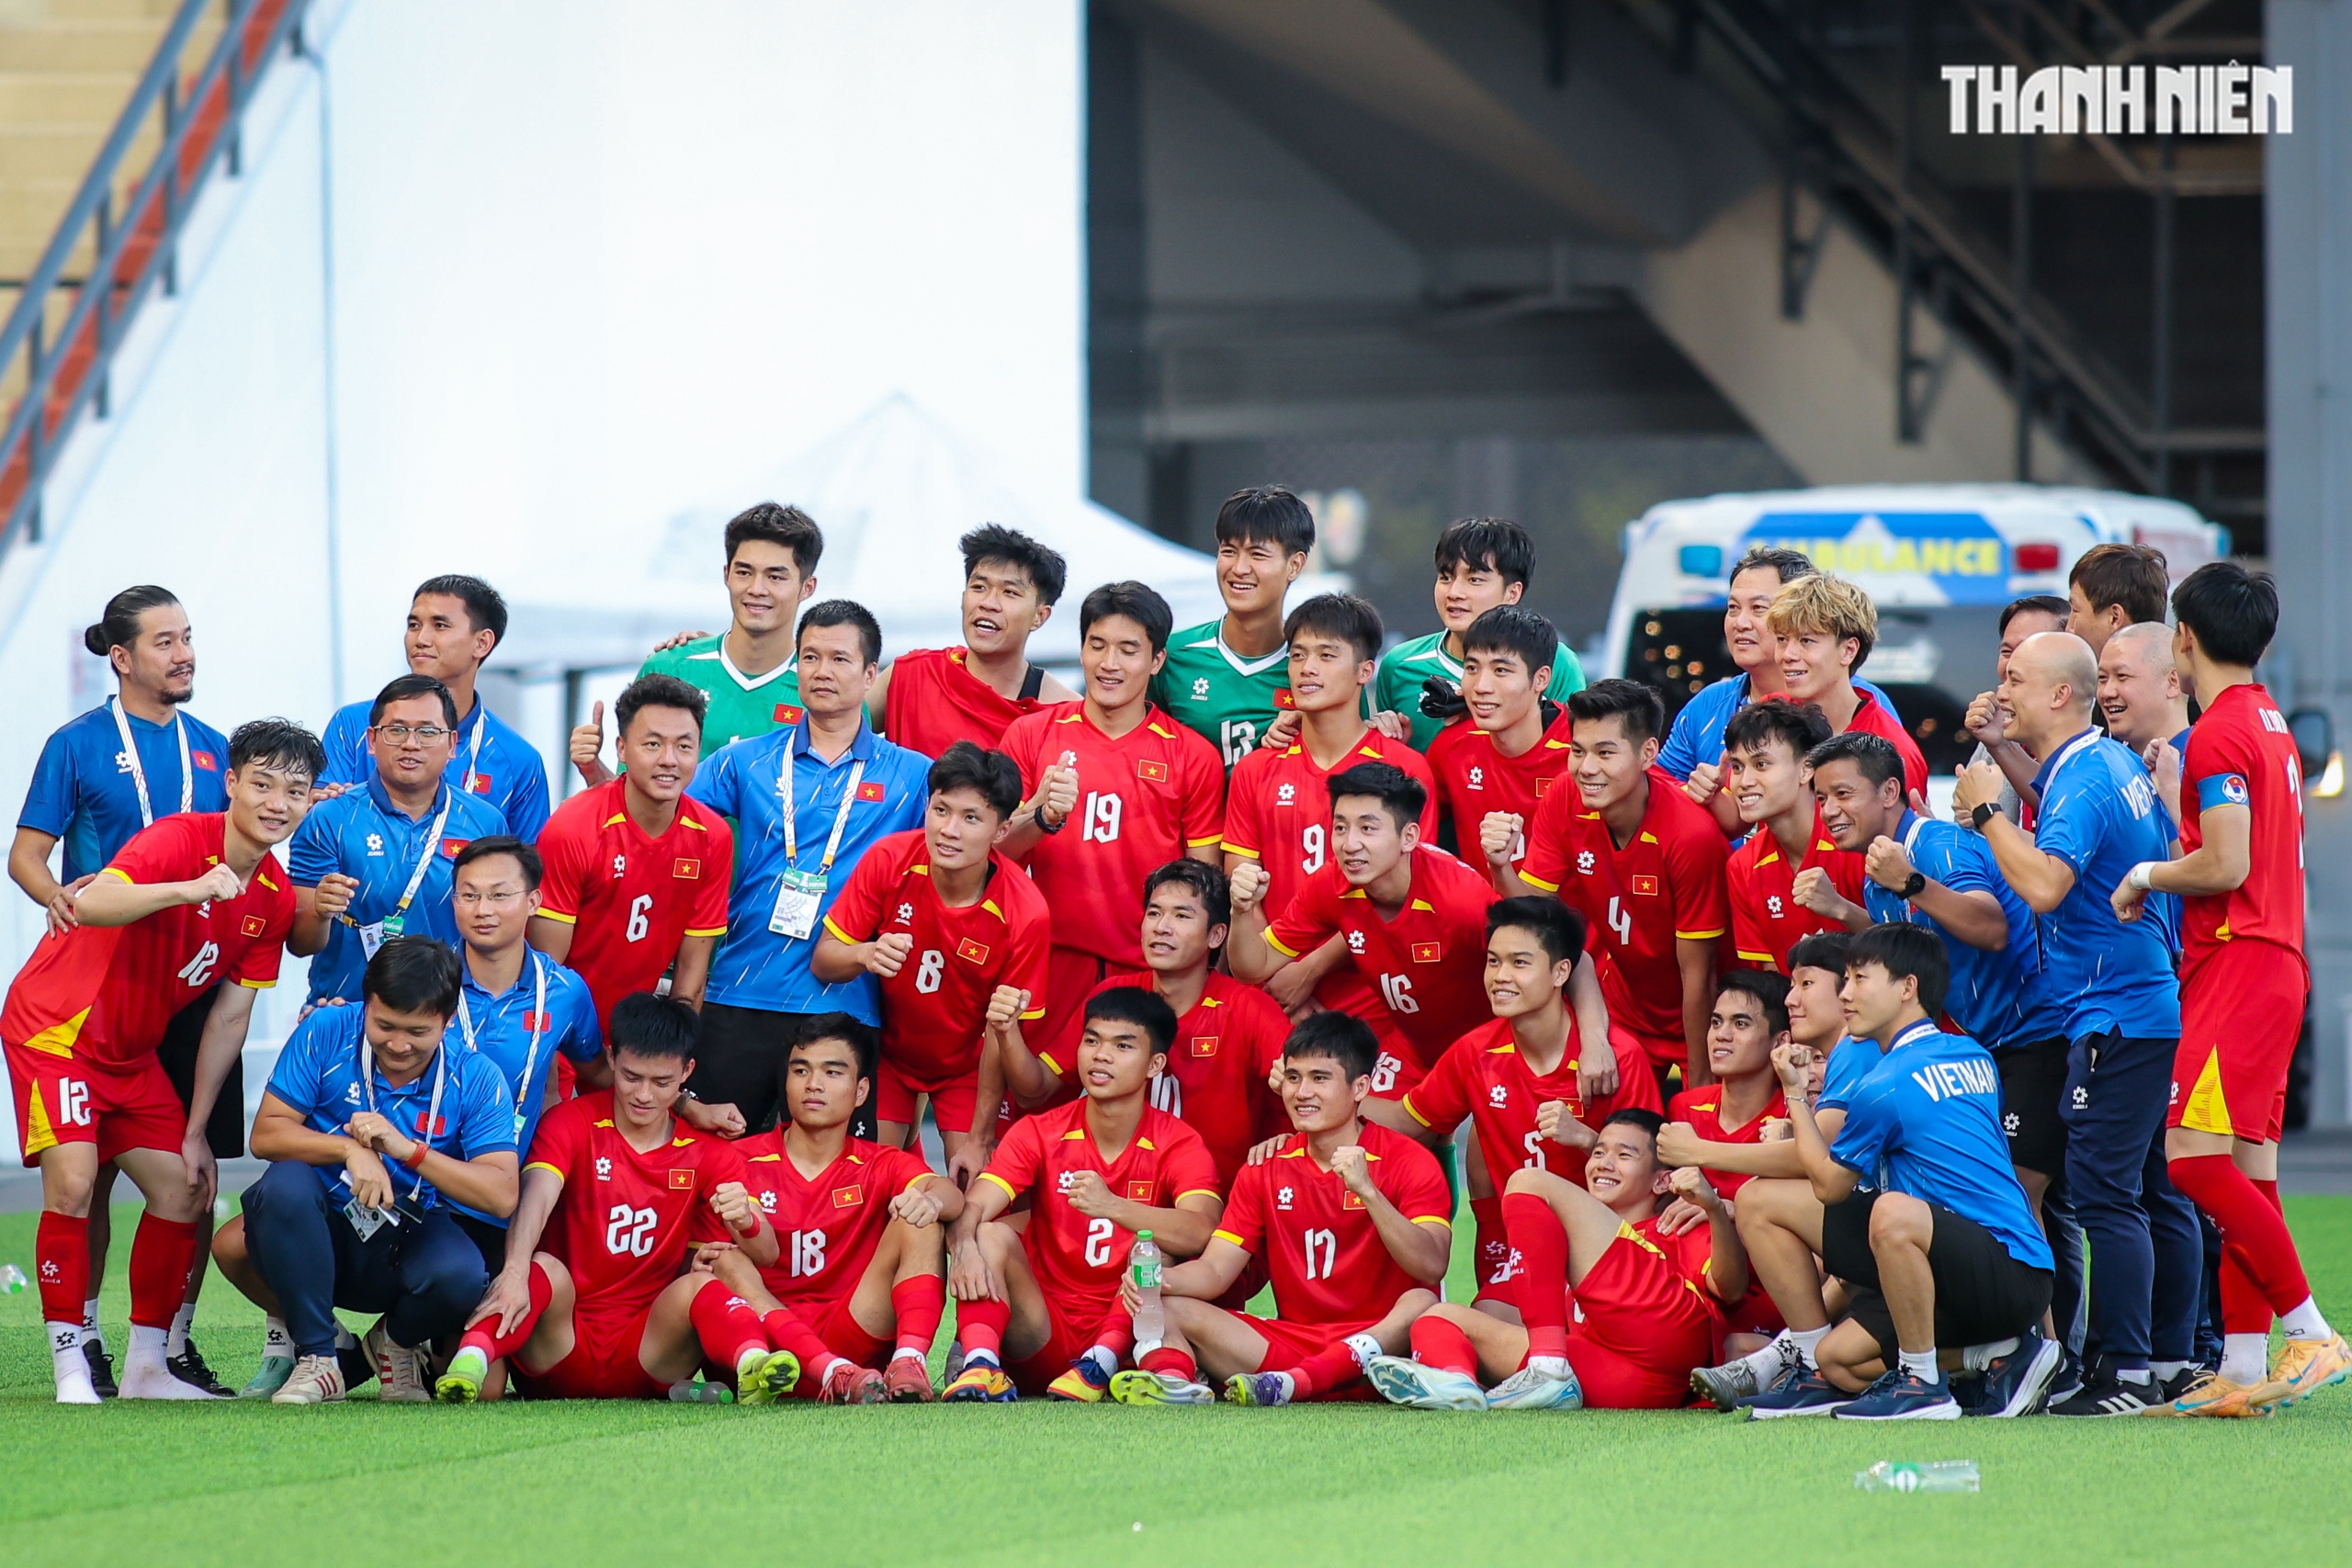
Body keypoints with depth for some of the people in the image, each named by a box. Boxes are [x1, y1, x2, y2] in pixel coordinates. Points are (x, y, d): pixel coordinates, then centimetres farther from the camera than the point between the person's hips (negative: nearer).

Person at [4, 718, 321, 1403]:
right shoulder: (178, 841, -22)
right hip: (55, 1029, -8)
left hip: (132, 1051, 8)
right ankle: (70, 1369, -14)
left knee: (182, 1190, 3)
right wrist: (191, 889, -54)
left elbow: (229, 1019, 6)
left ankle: (146, 1367, 14)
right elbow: (91, 904, -41)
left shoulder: (275, 899, 0)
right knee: (72, 1182, -20)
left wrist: (194, 1133, 6)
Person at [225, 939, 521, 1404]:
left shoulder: (475, 1078, -8)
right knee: (284, 1184, -34)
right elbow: (266, 1134, -11)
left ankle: (398, 1343, 5)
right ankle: (316, 1356, -16)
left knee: (458, 1273, -34)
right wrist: (350, 1149, -28)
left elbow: (502, 1197, -16)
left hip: (407, 1243, 0)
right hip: (321, 1232, 0)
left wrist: (408, 1150, -27)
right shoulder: (326, 1035, -8)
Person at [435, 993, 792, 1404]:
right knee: (547, 1270, -30)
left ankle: (752, 1367, -55)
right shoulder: (572, 1123, 0)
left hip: (648, 1353, 2)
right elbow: (537, 1197, -21)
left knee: (699, 1284, -25)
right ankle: (471, 1363, -57)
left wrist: (746, 1221, -29)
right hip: (558, 1349, -2)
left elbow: (765, 1255, -3)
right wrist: (515, 1272, -43)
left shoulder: (709, 1154, 7)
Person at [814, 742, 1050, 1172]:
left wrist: (979, 1140, -16)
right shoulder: (889, 860, -22)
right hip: (888, 1050, 1)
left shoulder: (1025, 914, -26)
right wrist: (864, 955, -38)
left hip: (967, 1066, -1)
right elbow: (822, 961, -15)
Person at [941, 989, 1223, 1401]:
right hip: (1043, 1335, 2)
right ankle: (981, 1365, -45)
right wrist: (964, 1247, -38)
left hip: (1126, 1334, -2)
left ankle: (1098, 1367, -36)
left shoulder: (1179, 1146, -4)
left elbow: (1201, 1233, -25)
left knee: (1157, 1243, -25)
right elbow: (974, 1208, -13)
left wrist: (1112, 1207, -42)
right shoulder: (1038, 1134, 3)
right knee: (993, 1235, -22)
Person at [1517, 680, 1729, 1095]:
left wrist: (1698, 1086, -16)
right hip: (1624, 1010, 4)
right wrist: (1500, 866, -34)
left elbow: (1697, 975, -21)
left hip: (1697, 1023, -4)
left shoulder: (1691, 835, -28)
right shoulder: (1563, 805, -14)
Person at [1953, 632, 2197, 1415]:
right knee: (2155, 1190, 12)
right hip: (2155, 1007, 10)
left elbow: (2044, 883, -28)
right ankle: (2174, 1362, 16)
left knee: (2105, 1190, -10)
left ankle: (2128, 1373, -11)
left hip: (2115, 1018, -10)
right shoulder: (2115, 764, 14)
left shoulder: (2083, 781, -16)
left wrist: (1987, 811, -18)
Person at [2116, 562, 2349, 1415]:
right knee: (2245, 1169, 7)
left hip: (2237, 962, -10)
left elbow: (2226, 865, -19)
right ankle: (2245, 1369, 5)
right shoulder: (2270, 723, 19)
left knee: (2195, 1158, -15)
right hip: (2276, 960, 10)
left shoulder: (2218, 733, -12)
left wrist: (2144, 875, -4)